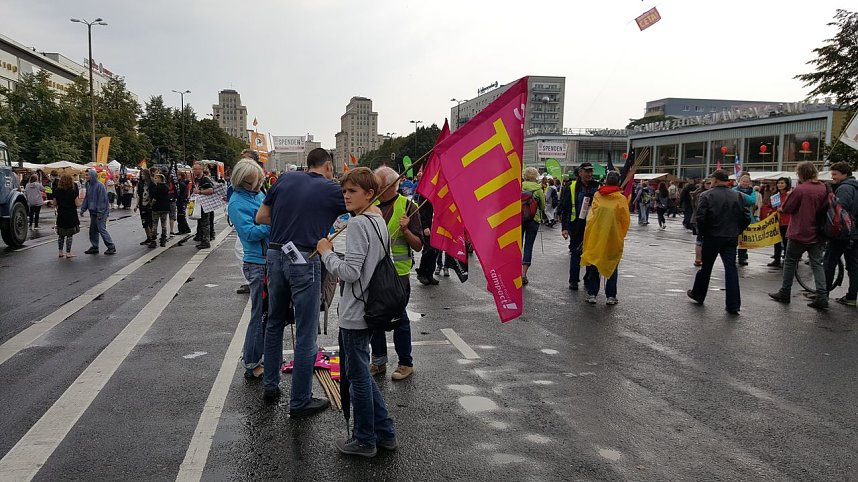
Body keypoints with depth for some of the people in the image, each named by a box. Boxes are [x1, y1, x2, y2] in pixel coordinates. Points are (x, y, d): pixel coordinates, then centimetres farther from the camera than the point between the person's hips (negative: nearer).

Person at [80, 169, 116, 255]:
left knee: (102, 229, -9)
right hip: (93, 212, 9)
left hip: (100, 212, -9)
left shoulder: (99, 186, -15)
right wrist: (82, 209, 13)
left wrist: (100, 213, -19)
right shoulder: (89, 186, 10)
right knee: (93, 230, 12)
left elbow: (102, 200, -17)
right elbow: (87, 198, 18)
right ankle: (94, 247, 21)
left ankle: (111, 247, -2)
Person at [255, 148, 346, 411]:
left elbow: (260, 217, 13)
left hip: (275, 256, 5)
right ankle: (300, 401, 11)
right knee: (306, 333, 3)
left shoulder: (286, 179, 9)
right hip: (304, 261, -5)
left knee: (275, 323, 22)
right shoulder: (331, 190, -2)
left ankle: (270, 386, 33)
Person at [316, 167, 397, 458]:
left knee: (358, 376, 5)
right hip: (373, 308, 10)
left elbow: (350, 272, -25)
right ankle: (385, 433, 27)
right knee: (361, 373, 20)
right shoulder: (379, 221, 10)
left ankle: (364, 440, 20)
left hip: (355, 313, -10)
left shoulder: (358, 224, -20)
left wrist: (326, 251, -10)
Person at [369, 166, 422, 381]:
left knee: (398, 317, 4)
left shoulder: (407, 207, -8)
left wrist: (405, 230, -25)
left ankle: (405, 363, 18)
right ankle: (378, 361, 27)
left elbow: (418, 245, -9)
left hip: (397, 272, -6)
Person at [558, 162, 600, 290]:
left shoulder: (598, 187, 5)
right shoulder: (571, 187, -1)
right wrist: (565, 228, -8)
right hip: (577, 226, -2)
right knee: (576, 253, 4)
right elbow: (564, 209, -1)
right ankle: (573, 280, 14)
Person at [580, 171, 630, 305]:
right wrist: (621, 235, 11)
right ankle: (611, 296, 9)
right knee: (612, 266, 10)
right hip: (614, 237, -1)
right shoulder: (621, 199, -8)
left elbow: (590, 215, 5)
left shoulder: (597, 196, -3)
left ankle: (592, 294, 12)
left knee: (594, 265, 12)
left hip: (596, 236, 1)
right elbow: (626, 220, -4)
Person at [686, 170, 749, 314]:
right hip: (732, 238, 3)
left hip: (712, 237, -3)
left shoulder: (707, 196, -9)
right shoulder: (737, 196, 3)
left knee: (706, 267, 12)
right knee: (731, 268, 2)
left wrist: (702, 232, 1)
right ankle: (733, 305, -2)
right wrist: (737, 231, 14)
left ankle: (698, 294, 29)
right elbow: (746, 217, 2)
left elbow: (700, 217, -15)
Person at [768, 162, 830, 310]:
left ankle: (785, 293, 16)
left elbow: (787, 209, -11)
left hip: (800, 233, -5)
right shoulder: (824, 188, 2)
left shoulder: (800, 189, -16)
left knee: (790, 262, 9)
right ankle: (822, 297, 0)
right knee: (817, 264, 8)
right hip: (817, 234, 5)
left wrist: (780, 208, 9)